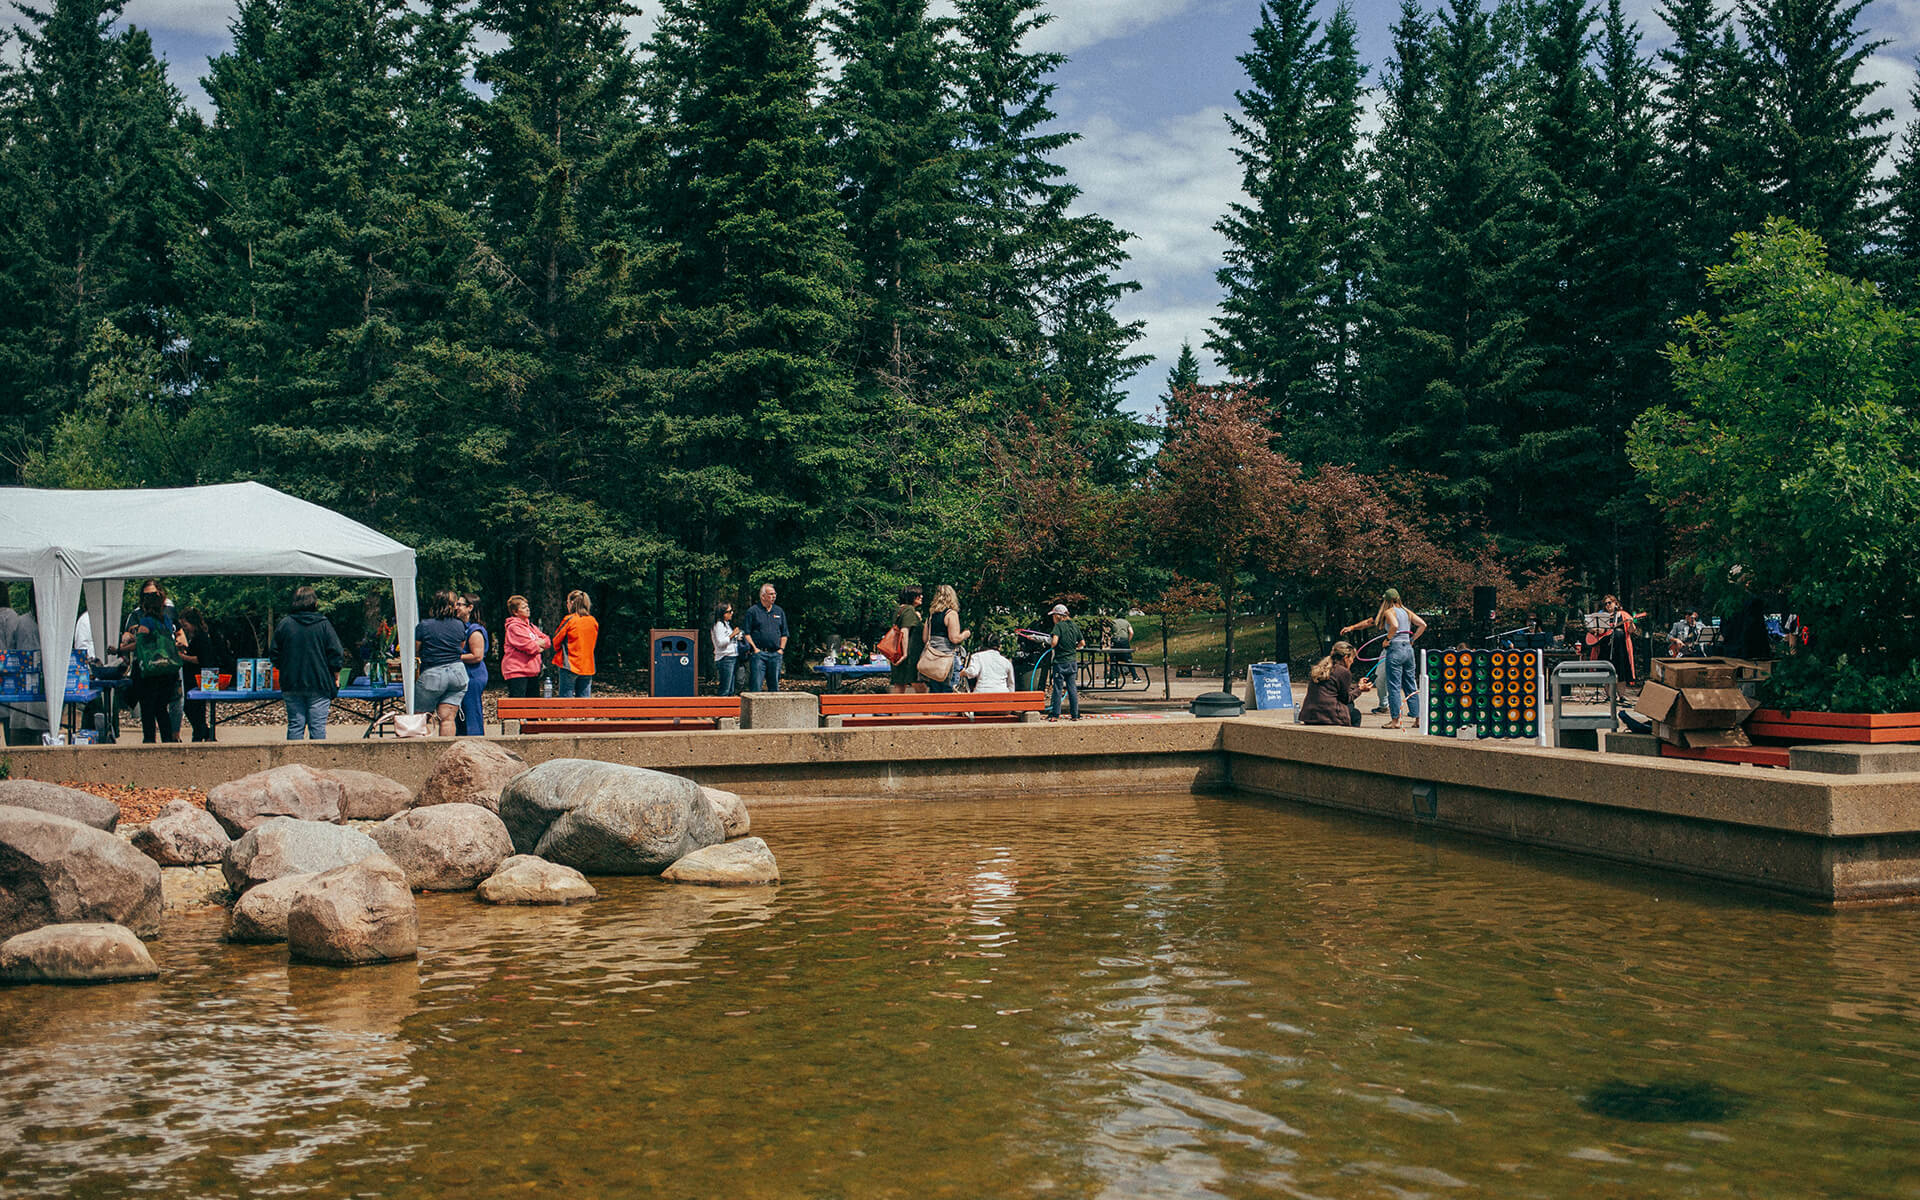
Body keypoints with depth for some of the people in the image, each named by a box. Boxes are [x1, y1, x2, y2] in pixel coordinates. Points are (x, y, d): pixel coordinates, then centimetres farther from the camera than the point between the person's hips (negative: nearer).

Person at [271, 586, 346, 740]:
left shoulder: (285, 623, 2)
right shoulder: (323, 624, -4)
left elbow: (276, 656, 6)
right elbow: (336, 654, -5)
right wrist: (336, 678, 7)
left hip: (291, 685, 2)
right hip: (319, 685, -2)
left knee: (295, 725, 7)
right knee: (318, 727, 0)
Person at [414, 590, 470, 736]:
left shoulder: (423, 626, -6)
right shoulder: (459, 625, 4)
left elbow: (414, 651, 2)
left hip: (433, 675, -3)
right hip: (457, 673, 3)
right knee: (448, 718, 1)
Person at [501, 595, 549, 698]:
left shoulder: (531, 626, 18)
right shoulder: (514, 627, -10)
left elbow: (546, 641, 15)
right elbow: (528, 646, -18)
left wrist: (537, 643, -5)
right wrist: (538, 647, 1)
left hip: (532, 671, 9)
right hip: (516, 671, -9)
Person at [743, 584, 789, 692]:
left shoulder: (779, 611, 15)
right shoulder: (753, 611, 2)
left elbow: (784, 634, 18)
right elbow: (747, 633, 0)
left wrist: (781, 649, 6)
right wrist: (754, 648, -7)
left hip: (775, 654, 4)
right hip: (759, 653, -4)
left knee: (774, 685, 7)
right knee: (756, 685, -8)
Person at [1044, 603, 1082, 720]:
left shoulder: (1058, 625, -10)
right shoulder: (1075, 626, 7)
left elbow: (1054, 641, -22)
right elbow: (1082, 642, 12)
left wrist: (1052, 645, -1)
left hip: (1060, 662, -5)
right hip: (1073, 661, 5)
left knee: (1057, 688, 1)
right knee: (1072, 688, 9)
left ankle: (1055, 714, 2)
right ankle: (1075, 714, 10)